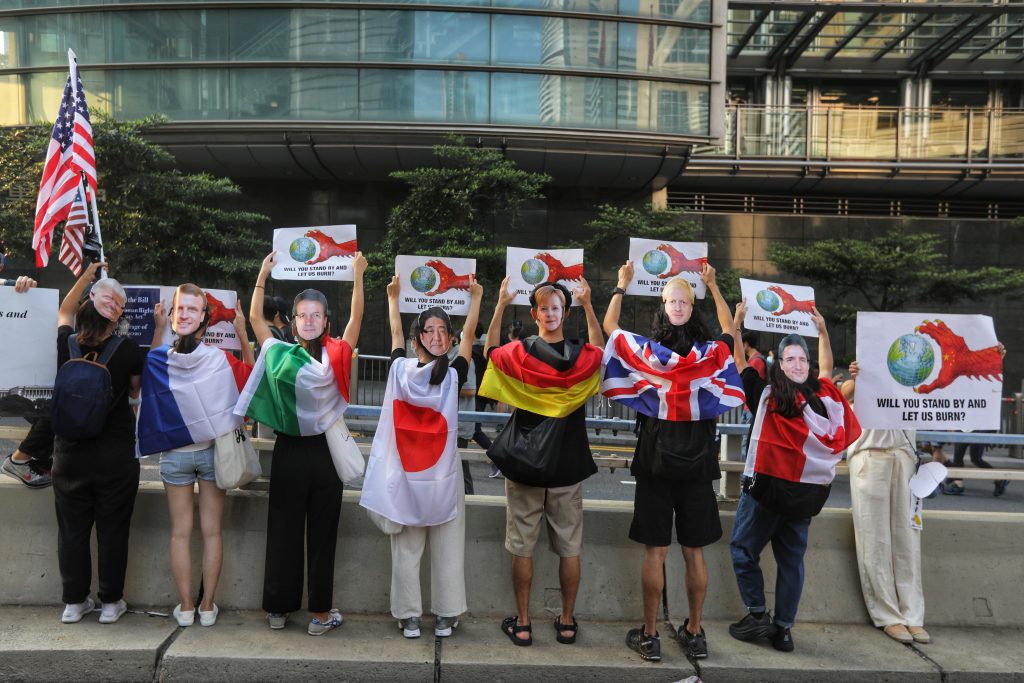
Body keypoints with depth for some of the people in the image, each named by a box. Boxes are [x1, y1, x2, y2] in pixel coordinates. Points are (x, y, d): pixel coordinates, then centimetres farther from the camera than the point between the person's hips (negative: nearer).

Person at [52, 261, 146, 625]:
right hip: (116, 458, -2)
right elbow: (137, 392, 5)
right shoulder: (128, 350, -12)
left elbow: (64, 311, 18)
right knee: (112, 532, 6)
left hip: (69, 455, 3)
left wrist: (86, 276, 21)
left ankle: (74, 602, 22)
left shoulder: (66, 346, -4)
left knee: (72, 531, 12)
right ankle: (111, 602, 15)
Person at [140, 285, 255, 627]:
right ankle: (208, 606, 18)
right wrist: (242, 334, -2)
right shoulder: (220, 359, -16)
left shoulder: (159, 360, -13)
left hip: (174, 455, 1)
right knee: (211, 532, 9)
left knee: (180, 533, 12)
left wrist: (158, 330, 6)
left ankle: (185, 607, 20)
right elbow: (251, 374, 5)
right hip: (212, 452, -1)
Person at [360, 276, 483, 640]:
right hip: (443, 479, -1)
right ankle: (445, 617, 17)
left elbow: (395, 333, 11)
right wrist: (475, 297, 15)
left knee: (406, 550, 10)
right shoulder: (454, 376, -11)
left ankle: (409, 617, 18)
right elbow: (469, 334, 3)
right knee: (447, 550, 9)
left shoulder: (401, 371, -7)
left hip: (406, 478, 2)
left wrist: (393, 296, 25)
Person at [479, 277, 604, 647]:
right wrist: (588, 304, 13)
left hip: (524, 465, -1)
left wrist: (500, 306, 10)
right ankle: (567, 622, 23)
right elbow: (599, 347, 17)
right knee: (569, 549, 12)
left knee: (522, 547, 9)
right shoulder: (582, 357, -8)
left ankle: (522, 624, 18)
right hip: (567, 467, 1)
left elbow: (490, 351, 12)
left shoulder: (518, 354, -11)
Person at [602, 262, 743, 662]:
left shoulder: (646, 352, -9)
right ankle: (695, 634, 22)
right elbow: (730, 329, 19)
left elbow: (609, 326, 9)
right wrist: (714, 286, 25)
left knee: (655, 551, 4)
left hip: (656, 462, -1)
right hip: (697, 464, 2)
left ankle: (649, 637, 13)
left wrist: (622, 285, 19)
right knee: (694, 553, 11)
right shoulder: (712, 354, -5)